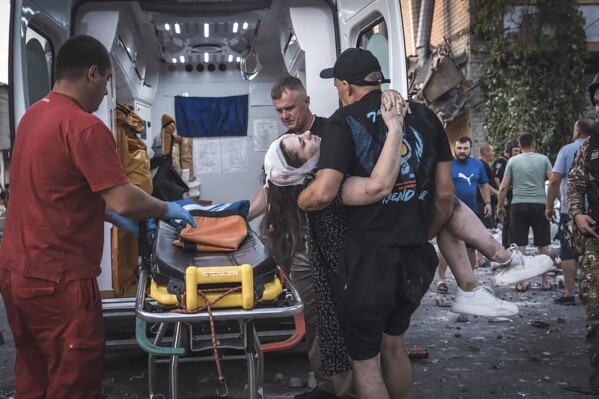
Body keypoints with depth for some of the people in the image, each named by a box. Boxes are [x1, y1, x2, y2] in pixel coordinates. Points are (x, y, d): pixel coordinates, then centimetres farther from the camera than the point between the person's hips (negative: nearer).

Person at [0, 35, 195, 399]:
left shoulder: (34, 115, 10)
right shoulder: (84, 126, -18)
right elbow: (124, 201, -22)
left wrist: (109, 215, 19)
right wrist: (167, 209, -4)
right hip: (57, 279, -9)